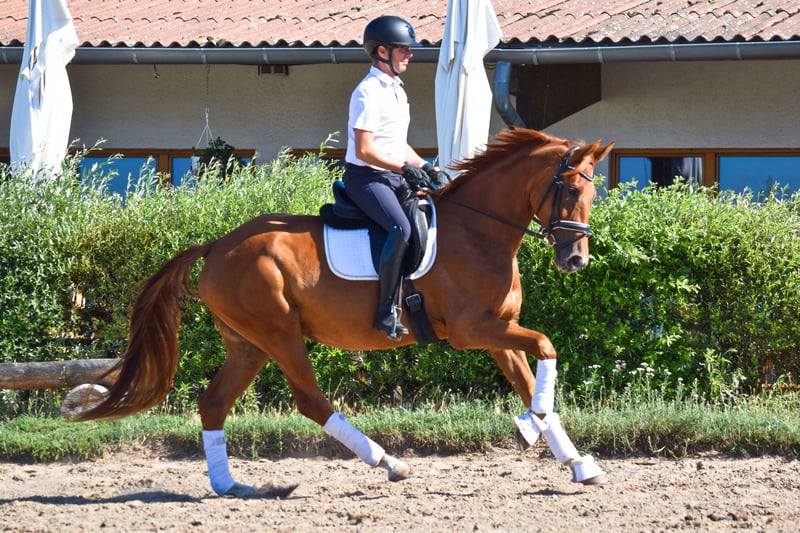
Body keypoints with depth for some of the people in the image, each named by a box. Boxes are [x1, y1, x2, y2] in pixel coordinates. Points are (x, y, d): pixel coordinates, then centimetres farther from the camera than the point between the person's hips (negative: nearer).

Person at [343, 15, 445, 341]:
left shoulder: (395, 89, 17)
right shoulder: (369, 92, -14)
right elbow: (364, 149, -20)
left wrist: (423, 166, 9)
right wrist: (404, 168, -18)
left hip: (392, 178, 10)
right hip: (365, 178, -10)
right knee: (401, 228, -30)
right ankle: (386, 311, -30)